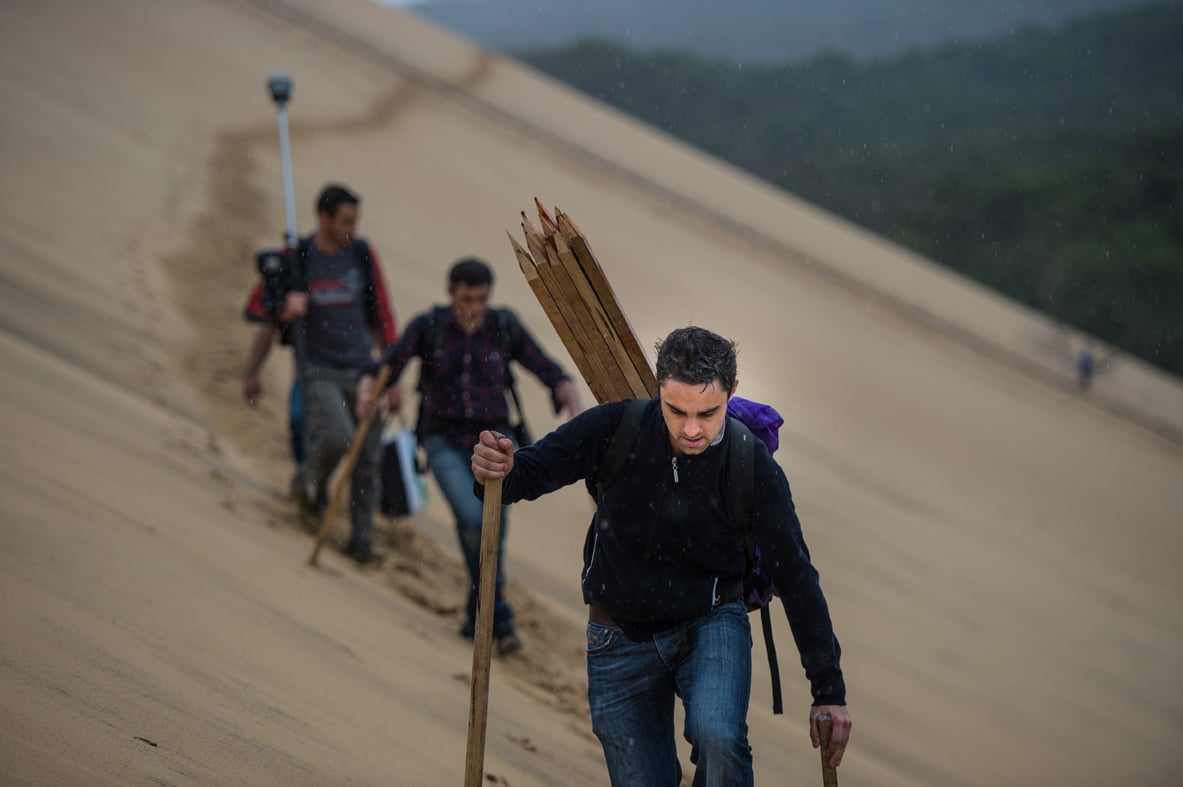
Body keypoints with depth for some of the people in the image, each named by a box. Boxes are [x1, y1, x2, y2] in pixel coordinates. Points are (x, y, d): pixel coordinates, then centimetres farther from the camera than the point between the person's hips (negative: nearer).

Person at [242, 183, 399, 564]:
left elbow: (382, 318, 9)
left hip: (362, 371, 3)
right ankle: (310, 481, 8)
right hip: (319, 371, -3)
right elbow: (264, 315, 3)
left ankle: (361, 537, 14)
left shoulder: (363, 256, 3)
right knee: (337, 437, -25)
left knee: (368, 458, -1)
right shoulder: (295, 260, -6)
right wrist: (250, 374, 4)